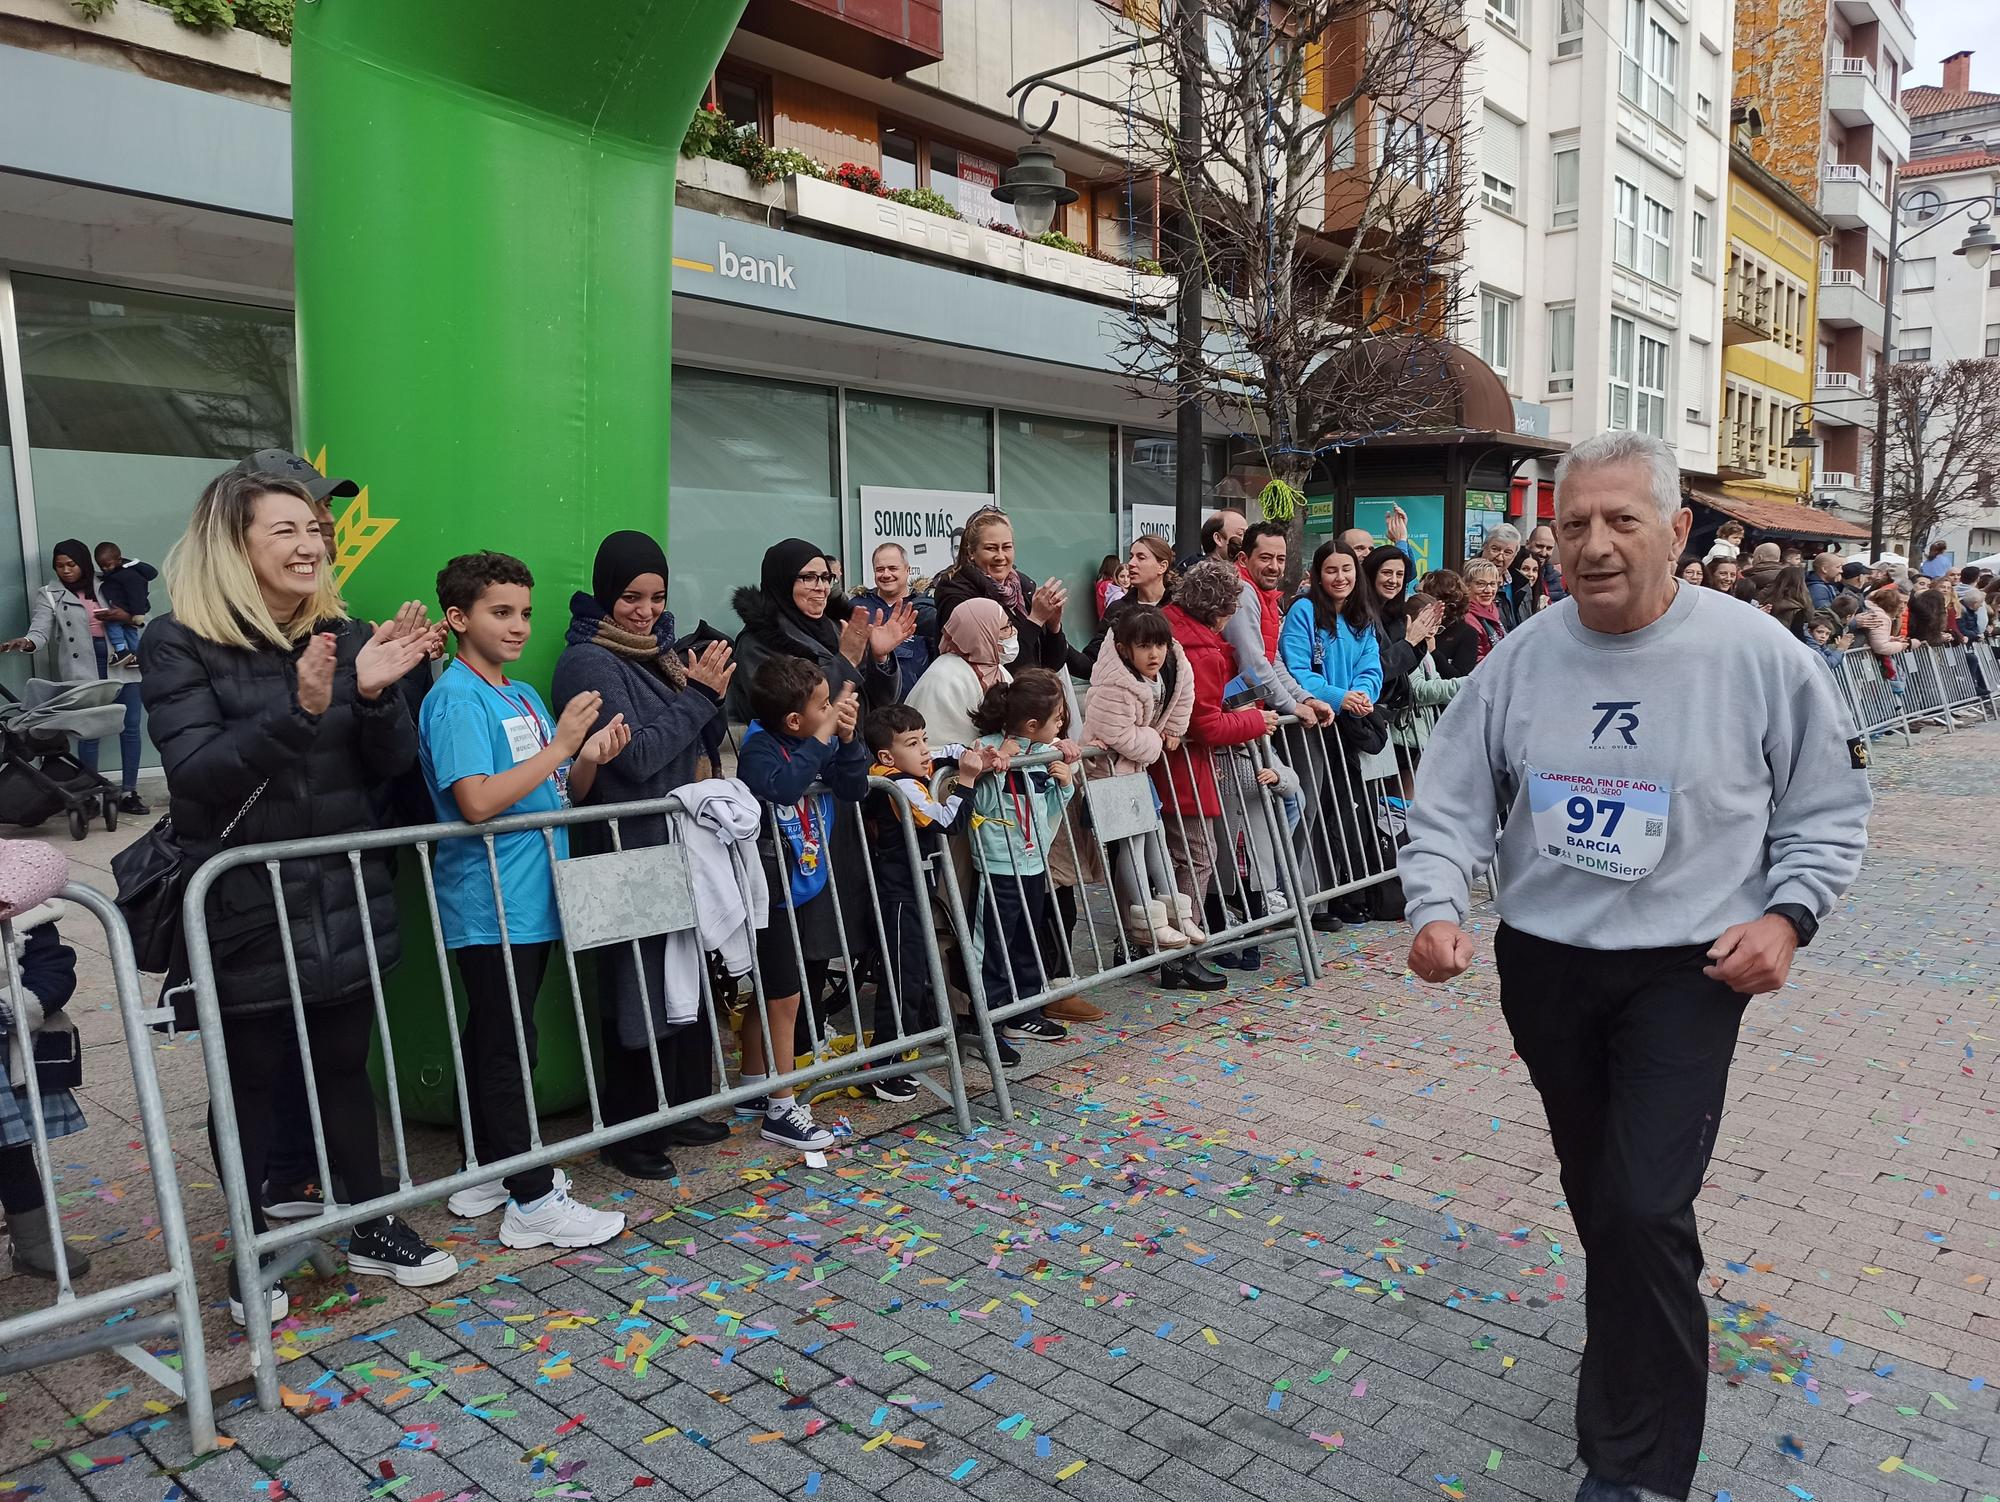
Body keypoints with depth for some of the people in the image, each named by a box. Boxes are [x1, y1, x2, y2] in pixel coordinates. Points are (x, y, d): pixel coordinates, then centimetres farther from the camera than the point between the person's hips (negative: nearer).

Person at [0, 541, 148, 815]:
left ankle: (128, 793, 12)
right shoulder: (49, 595, 3)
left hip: (120, 663, 2)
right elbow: (40, 631, -9)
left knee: (130, 728, 3)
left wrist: (124, 616, -9)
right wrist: (25, 642, -30)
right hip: (83, 671, -2)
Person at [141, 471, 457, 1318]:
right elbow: (195, 774, -18)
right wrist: (298, 712, -33)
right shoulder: (179, 644, -9)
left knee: (344, 1067, 15)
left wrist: (377, 694, -19)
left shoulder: (344, 636, 4)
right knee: (248, 1080, 10)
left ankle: (371, 1228, 30)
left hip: (344, 901, 4)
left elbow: (391, 766, 2)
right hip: (244, 909, -4)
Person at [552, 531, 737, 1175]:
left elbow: (701, 747, 14)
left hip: (680, 843, 8)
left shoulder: (659, 652, 12)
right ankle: (629, 1133, 12)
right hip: (629, 849, -8)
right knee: (636, 988, 0)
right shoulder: (587, 661, -11)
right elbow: (635, 755, -18)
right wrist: (697, 695, -12)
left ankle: (683, 1107, 28)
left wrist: (711, 695, -4)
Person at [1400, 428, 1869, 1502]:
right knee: (1595, 1193, 20)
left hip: (1685, 971, -3)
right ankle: (1643, 1333, 48)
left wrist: (1786, 914, -11)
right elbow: (1451, 801, 1)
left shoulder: (1757, 656, -10)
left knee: (1647, 1209, -10)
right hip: (1542, 962, 4)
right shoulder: (1520, 660, -4)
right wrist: (1437, 906, -15)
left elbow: (1828, 807, 2)